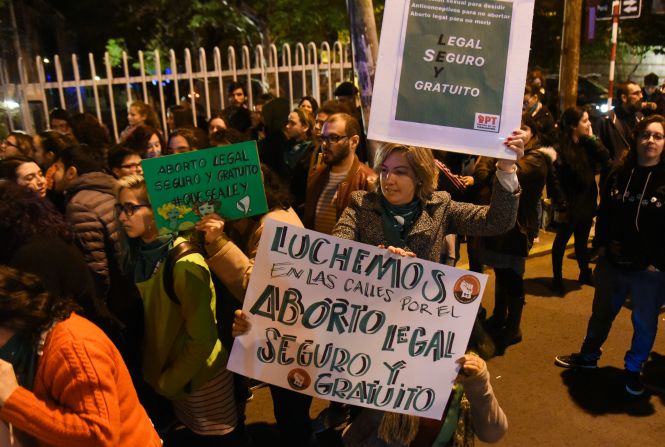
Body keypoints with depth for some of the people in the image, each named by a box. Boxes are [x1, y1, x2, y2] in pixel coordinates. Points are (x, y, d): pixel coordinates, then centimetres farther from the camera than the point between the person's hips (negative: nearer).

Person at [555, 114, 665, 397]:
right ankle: (588, 356, 41)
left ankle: (633, 369, 36)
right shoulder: (619, 174, 2)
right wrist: (603, 244, 3)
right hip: (614, 262, 4)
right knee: (602, 312, 20)